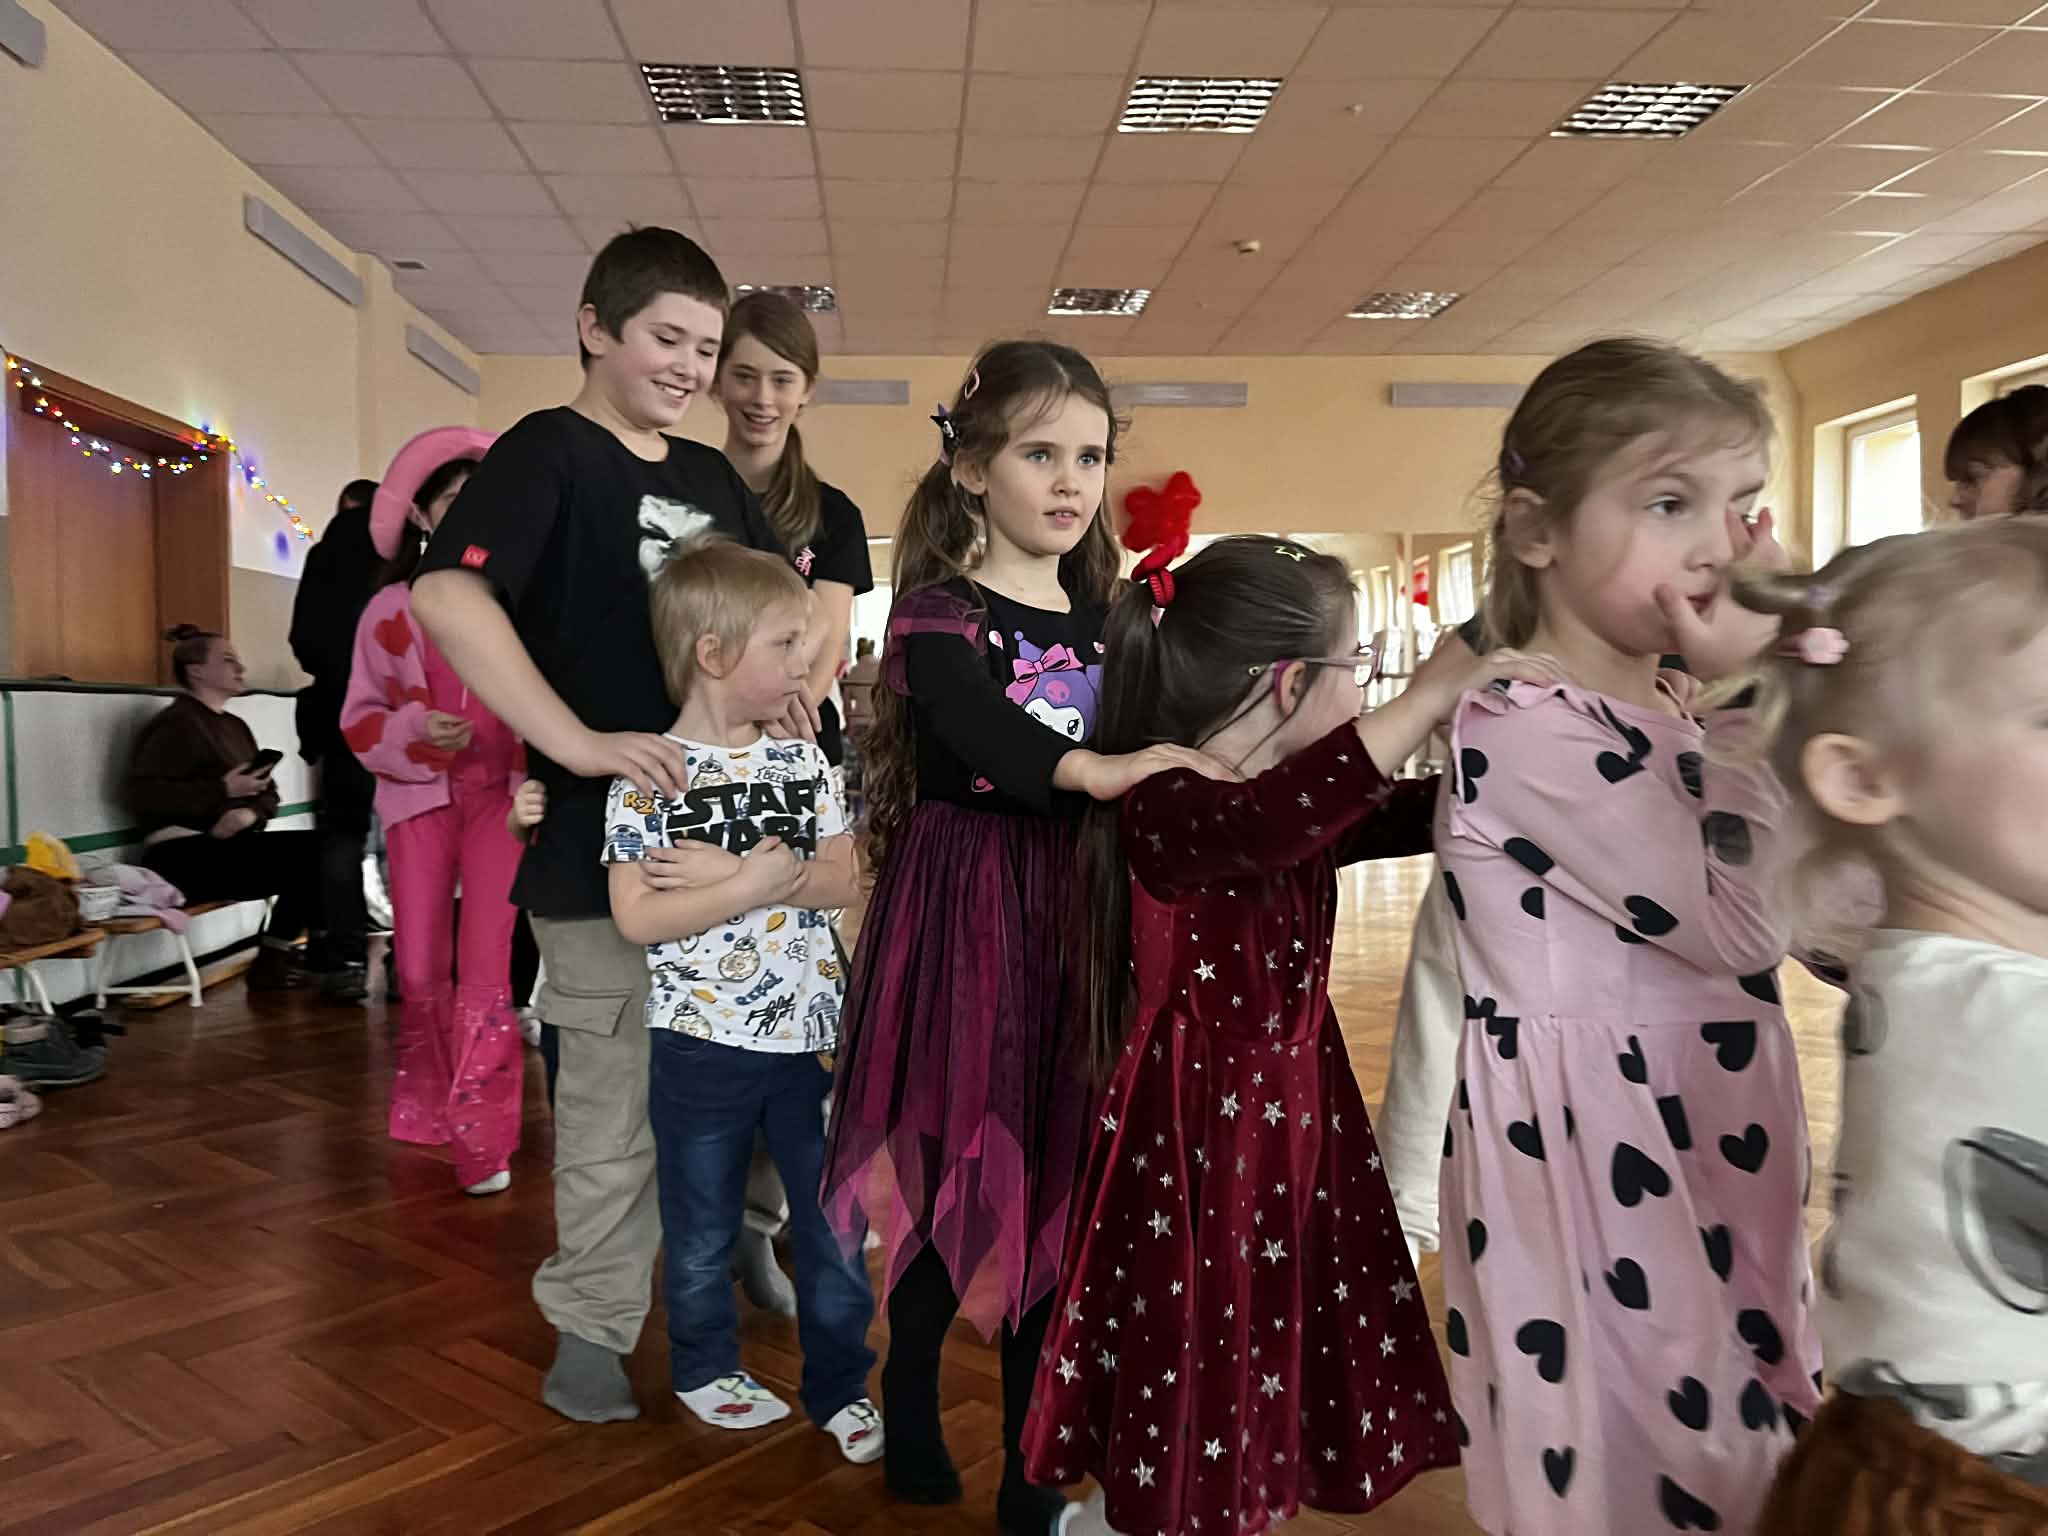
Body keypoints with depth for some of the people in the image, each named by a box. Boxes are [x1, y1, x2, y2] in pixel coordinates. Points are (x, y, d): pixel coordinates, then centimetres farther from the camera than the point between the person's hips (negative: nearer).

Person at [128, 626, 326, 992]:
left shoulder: (235, 726, 19)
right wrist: (223, 790, -19)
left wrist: (250, 812, -9)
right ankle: (271, 963, -8)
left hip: (229, 845, 8)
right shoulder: (176, 723, -5)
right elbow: (144, 794, -17)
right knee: (311, 852, -21)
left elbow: (268, 793, 14)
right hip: (184, 854, -8)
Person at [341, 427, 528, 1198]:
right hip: (420, 795, 2)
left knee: (485, 967, -7)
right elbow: (360, 721, 4)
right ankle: (427, 1113, 26)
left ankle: (483, 1137, 0)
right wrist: (416, 729, -15)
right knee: (420, 970, 7)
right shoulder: (390, 610, 4)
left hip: (500, 792, -2)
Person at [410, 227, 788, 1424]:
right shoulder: (549, 451, -8)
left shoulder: (713, 476, 13)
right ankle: (592, 1335, 24)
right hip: (602, 840, -6)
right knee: (619, 1099, 4)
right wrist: (578, 742, -29)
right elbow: (444, 595, -23)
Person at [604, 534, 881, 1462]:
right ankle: (705, 1366, 39)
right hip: (703, 1040, -3)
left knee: (835, 1221, 11)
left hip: (811, 1033, 3)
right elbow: (635, 918, -17)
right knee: (703, 1229, 16)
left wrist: (761, 873, -18)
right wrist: (754, 883, -23)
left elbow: (844, 880, -4)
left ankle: (841, 1384, 29)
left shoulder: (805, 765, 1)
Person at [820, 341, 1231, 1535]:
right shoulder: (938, 612, -7)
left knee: (1057, 1186, 10)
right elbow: (979, 733, -29)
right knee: (957, 1179, 5)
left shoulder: (1106, 617, 10)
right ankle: (910, 1411, 33)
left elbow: (1154, 751, 9)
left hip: (1075, 924, 5)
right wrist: (1089, 770, -45)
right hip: (965, 922, -4)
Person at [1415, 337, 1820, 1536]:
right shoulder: (1522, 730, -20)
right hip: (1596, 1158, -8)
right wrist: (1752, 694, -17)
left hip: (1714, 1150, 9)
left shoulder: (1680, 725, 7)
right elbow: (1741, 929, -21)